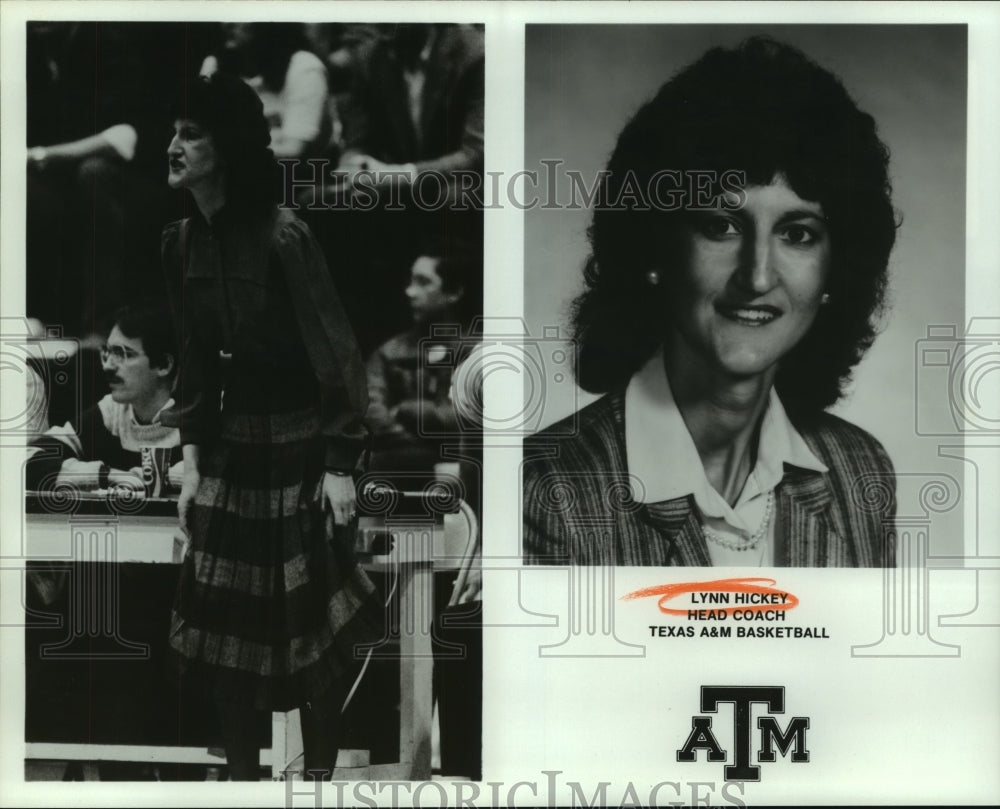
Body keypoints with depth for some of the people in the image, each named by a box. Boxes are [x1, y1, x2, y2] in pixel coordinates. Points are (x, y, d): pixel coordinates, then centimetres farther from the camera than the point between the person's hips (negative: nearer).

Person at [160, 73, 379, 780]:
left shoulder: (282, 237, -18)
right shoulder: (182, 242, 1)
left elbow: (334, 353, -15)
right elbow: (195, 358, 10)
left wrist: (340, 464, -16)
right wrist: (191, 456, 7)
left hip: (297, 450, -6)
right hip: (227, 451, 6)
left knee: (309, 626, 4)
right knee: (222, 622, 10)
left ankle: (319, 773, 21)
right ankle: (243, 774, 25)